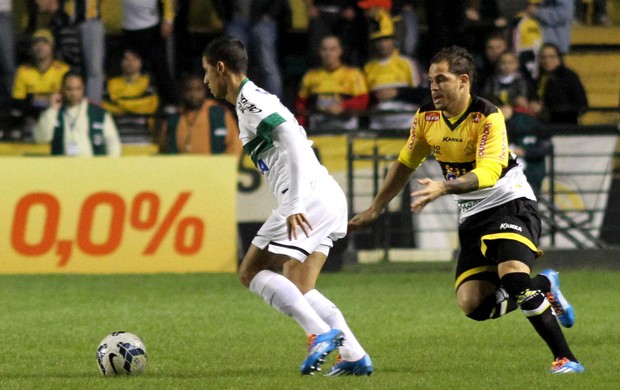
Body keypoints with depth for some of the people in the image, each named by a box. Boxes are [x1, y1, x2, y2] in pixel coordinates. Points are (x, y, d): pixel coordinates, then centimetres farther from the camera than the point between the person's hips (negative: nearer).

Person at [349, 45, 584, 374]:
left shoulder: (487, 116, -19)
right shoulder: (426, 117, 1)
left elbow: (487, 173, -31)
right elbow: (405, 164, 17)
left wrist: (444, 187, -45)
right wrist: (374, 210, 19)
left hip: (511, 204, -6)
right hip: (473, 217, 6)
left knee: (512, 275, -31)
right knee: (472, 304, -11)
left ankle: (565, 359, -22)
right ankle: (543, 288, 14)